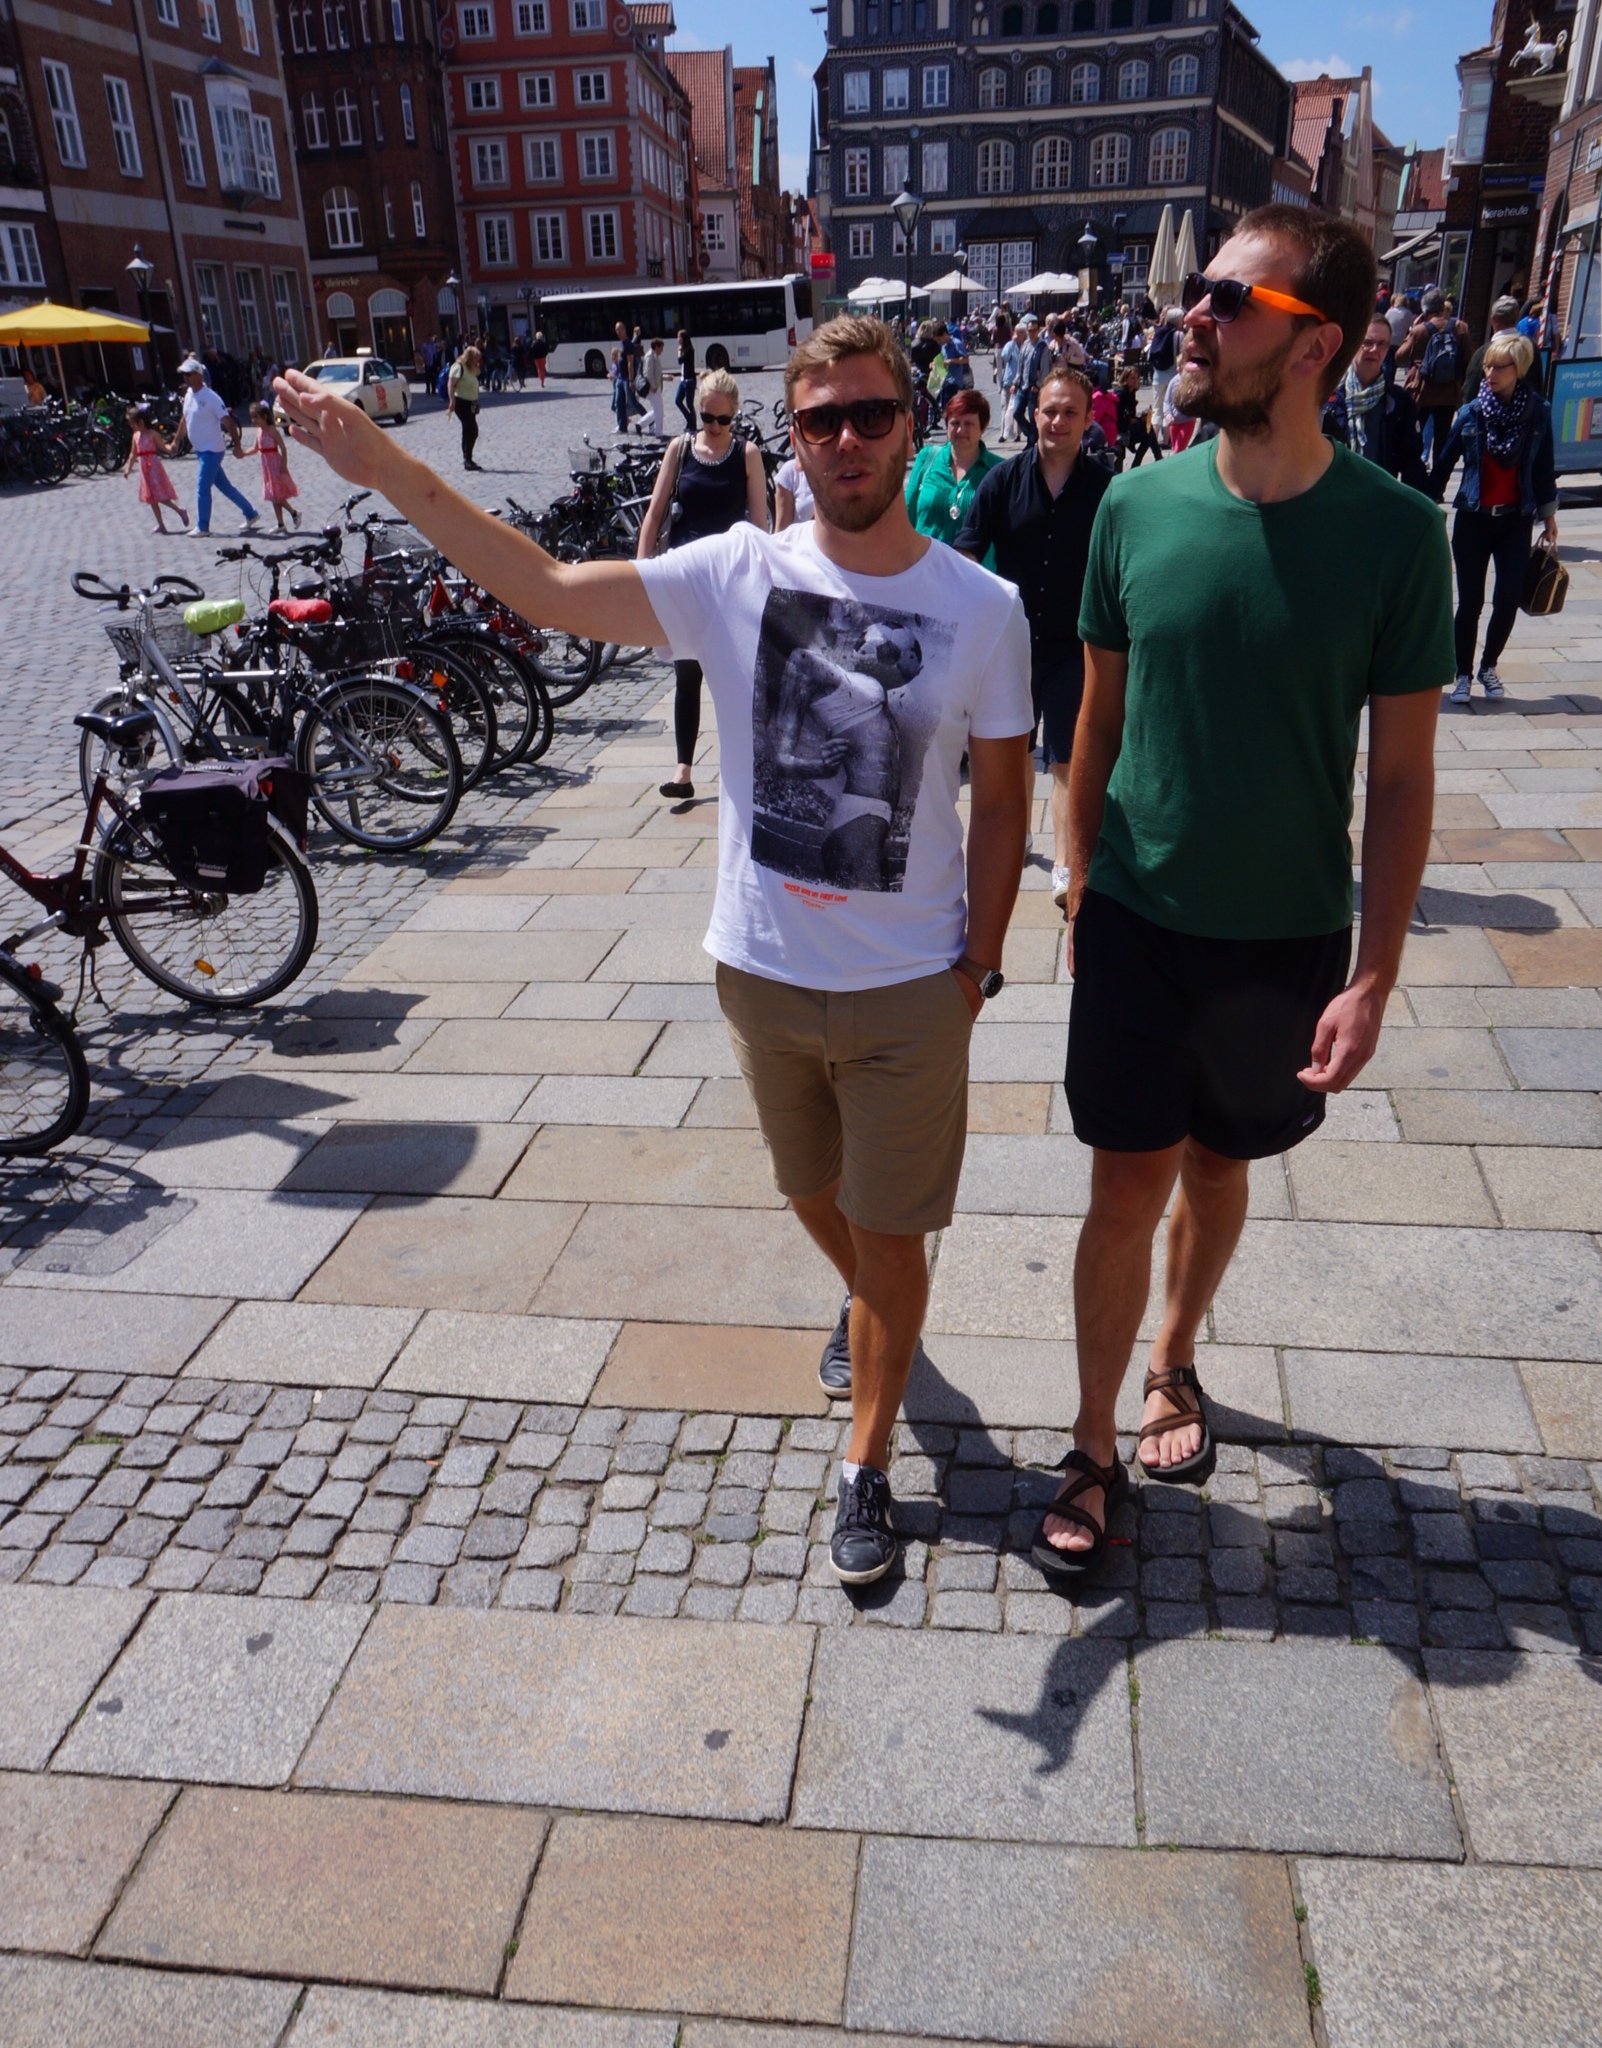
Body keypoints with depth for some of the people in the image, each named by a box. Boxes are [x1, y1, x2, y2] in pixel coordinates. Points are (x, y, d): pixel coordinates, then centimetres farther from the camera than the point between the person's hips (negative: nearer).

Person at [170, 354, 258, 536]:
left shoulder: (210, 397, -16)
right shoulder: (189, 394, 8)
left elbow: (228, 422, -18)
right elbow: (185, 419, 19)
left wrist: (236, 445, -22)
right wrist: (176, 442, 21)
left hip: (212, 450, -9)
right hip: (200, 449, 9)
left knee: (202, 489, -6)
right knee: (223, 486, 15)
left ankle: (202, 528, 3)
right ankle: (251, 514, 25)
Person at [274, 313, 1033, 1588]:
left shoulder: (983, 609, -10)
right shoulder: (737, 573, -7)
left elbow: (1002, 803, -2)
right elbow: (547, 590, -7)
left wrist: (978, 963, -3)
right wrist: (387, 470, -12)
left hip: (909, 990, -2)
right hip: (761, 970, 3)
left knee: (890, 1236, 10)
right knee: (813, 1193, 25)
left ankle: (867, 1470, 30)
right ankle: (868, 1310, 59)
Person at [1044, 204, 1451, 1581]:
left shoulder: (1393, 532, -11)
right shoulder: (1138, 507, -6)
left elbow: (1403, 774, -6)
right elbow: (1100, 717, 4)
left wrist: (1376, 976, -9)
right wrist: (1082, 889, 6)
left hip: (1289, 937, 0)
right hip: (1136, 922, 1)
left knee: (1219, 1168, 17)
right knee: (1129, 1183, 6)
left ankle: (1174, 1364, 43)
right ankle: (1096, 1449, 23)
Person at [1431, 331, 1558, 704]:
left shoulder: (1538, 412, -3)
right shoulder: (1471, 413, -5)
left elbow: (1544, 466, 6)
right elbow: (1445, 463, 1)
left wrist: (1548, 513, 10)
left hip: (1516, 521, 1)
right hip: (1473, 520, -1)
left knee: (1508, 600, -2)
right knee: (1470, 602, 0)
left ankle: (1489, 666, 19)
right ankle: (1463, 674, 14)